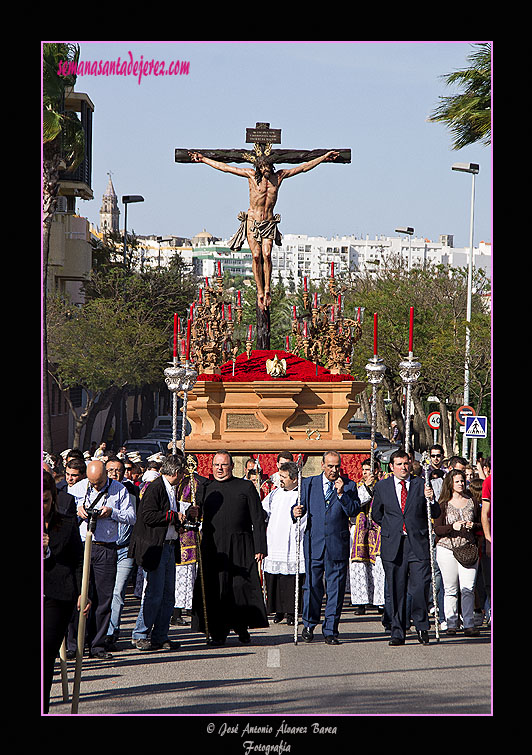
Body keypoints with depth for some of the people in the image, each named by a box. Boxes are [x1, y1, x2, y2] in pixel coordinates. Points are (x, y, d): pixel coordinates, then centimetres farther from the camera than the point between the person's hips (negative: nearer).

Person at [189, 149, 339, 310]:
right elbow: (224, 167, 3)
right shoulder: (251, 175, 0)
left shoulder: (278, 176, 5)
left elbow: (303, 167, 11)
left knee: (266, 255, -17)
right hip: (252, 222, -1)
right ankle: (260, 292, -10)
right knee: (256, 256, -14)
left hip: (269, 223, 1)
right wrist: (203, 159, 3)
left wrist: (324, 157, 13)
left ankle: (267, 290, -12)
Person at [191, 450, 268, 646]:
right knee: (214, 588, -1)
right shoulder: (205, 489, 14)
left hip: (240, 547, -2)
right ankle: (218, 631, 6)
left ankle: (241, 626, 14)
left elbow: (258, 520, 3)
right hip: (212, 547, 2)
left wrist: (259, 547, -5)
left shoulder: (246, 487, 6)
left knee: (242, 586, -4)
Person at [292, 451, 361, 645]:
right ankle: (309, 624, 21)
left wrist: (341, 493, -16)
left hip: (338, 545, 0)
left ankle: (330, 630, 8)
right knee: (312, 585, 2)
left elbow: (354, 511, -4)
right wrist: (296, 511, -11)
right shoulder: (309, 483, 10)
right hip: (314, 542, 0)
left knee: (335, 589, 1)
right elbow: (301, 505, 11)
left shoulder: (348, 486, 6)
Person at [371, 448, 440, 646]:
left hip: (418, 543, -1)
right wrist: (390, 528, 10)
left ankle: (421, 626, 8)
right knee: (396, 590, 3)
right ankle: (397, 632, 9)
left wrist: (430, 499, -14)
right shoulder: (382, 486, 9)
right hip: (393, 545, 1)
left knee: (421, 586, -10)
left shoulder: (421, 485, 6)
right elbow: (376, 513, 20)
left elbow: (435, 514, 5)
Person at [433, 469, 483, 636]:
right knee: (450, 589, 1)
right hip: (447, 548, -1)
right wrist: (453, 527, -16)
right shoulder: (444, 504, 3)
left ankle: (469, 624, -5)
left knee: (468, 589, -7)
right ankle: (451, 624, 8)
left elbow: (481, 524, 16)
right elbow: (437, 529, 0)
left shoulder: (471, 502, 10)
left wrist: (473, 526, -5)